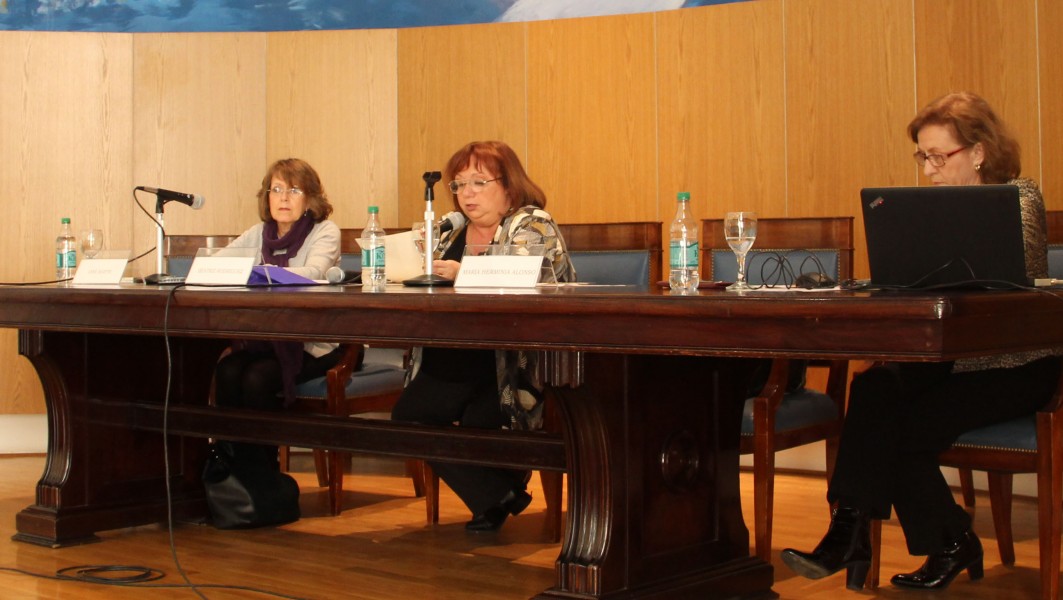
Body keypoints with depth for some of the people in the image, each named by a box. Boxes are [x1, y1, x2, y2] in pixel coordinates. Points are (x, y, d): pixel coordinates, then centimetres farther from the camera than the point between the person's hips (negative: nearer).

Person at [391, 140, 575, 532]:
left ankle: (501, 489, 7)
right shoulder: (453, 234, 18)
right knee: (408, 414, -13)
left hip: (511, 365, -7)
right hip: (449, 366, 7)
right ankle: (497, 498, 1)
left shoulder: (533, 224, -2)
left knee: (477, 422, -28)